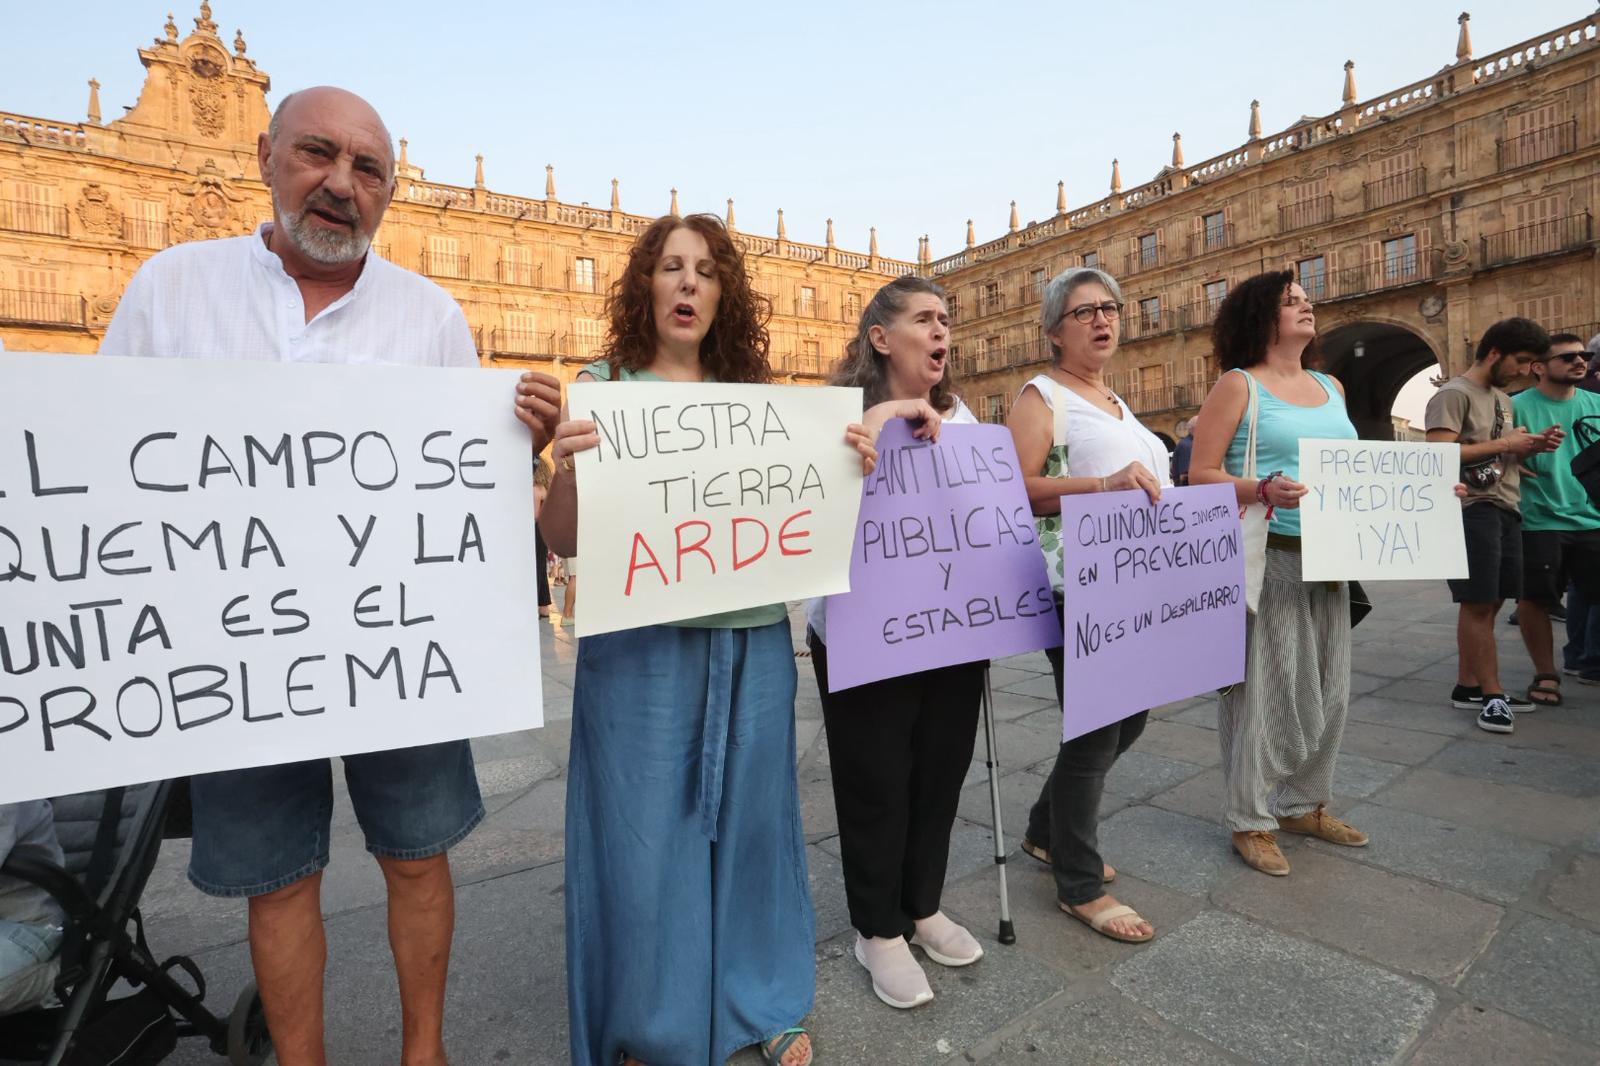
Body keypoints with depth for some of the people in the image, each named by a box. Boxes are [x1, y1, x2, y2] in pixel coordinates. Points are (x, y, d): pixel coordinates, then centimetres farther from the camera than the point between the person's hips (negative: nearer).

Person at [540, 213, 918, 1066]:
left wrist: (849, 470, -8)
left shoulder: (758, 395, 8)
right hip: (642, 644, -2)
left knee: (749, 821, 15)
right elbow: (565, 543, -3)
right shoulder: (602, 386, 0)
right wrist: (565, 471, -23)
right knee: (643, 836, 7)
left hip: (753, 642, 3)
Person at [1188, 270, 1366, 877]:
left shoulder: (1331, 387, 17)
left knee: (1327, 689, 12)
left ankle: (1304, 803, 31)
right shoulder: (1239, 385, -3)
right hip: (1263, 556, -7)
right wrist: (1264, 491, -25)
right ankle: (1252, 821, 13)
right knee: (1263, 689, -1)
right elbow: (1201, 474, -10)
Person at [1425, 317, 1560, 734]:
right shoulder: (1454, 394, -9)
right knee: (1478, 605, -4)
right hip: (1474, 510, -9)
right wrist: (1503, 444, -15)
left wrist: (1533, 445, 9)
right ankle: (1492, 695, 2)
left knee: (1487, 604, 10)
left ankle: (1467, 687, 17)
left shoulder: (1502, 398, 22)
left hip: (1506, 511, 9)